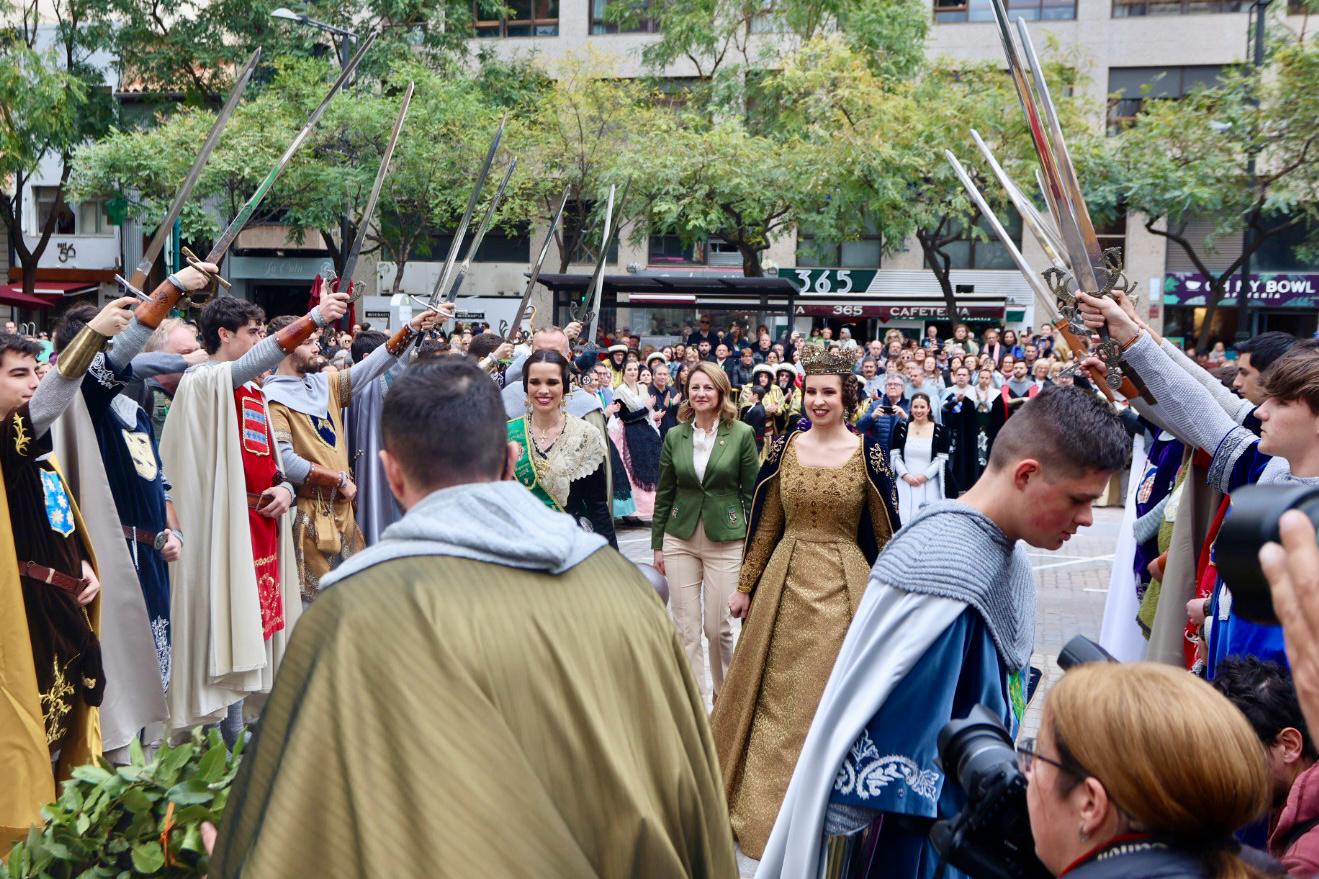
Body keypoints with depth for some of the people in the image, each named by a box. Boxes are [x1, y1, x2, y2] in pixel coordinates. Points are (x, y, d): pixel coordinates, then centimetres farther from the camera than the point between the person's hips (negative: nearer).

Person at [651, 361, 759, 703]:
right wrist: (657, 544, 8)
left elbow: (752, 493, 0)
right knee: (686, 628, 4)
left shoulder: (741, 434, -3)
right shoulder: (675, 436, 5)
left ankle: (725, 694, 25)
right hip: (680, 539, 3)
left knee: (717, 627, 0)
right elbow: (664, 493, 10)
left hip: (726, 541, -3)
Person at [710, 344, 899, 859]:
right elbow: (765, 524, 8)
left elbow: (884, 533, -1)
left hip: (844, 585, -2)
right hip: (785, 580, 2)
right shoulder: (784, 448, 2)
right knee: (777, 694, 10)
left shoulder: (868, 455, -5)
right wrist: (745, 586, 8)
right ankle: (765, 799, 28)